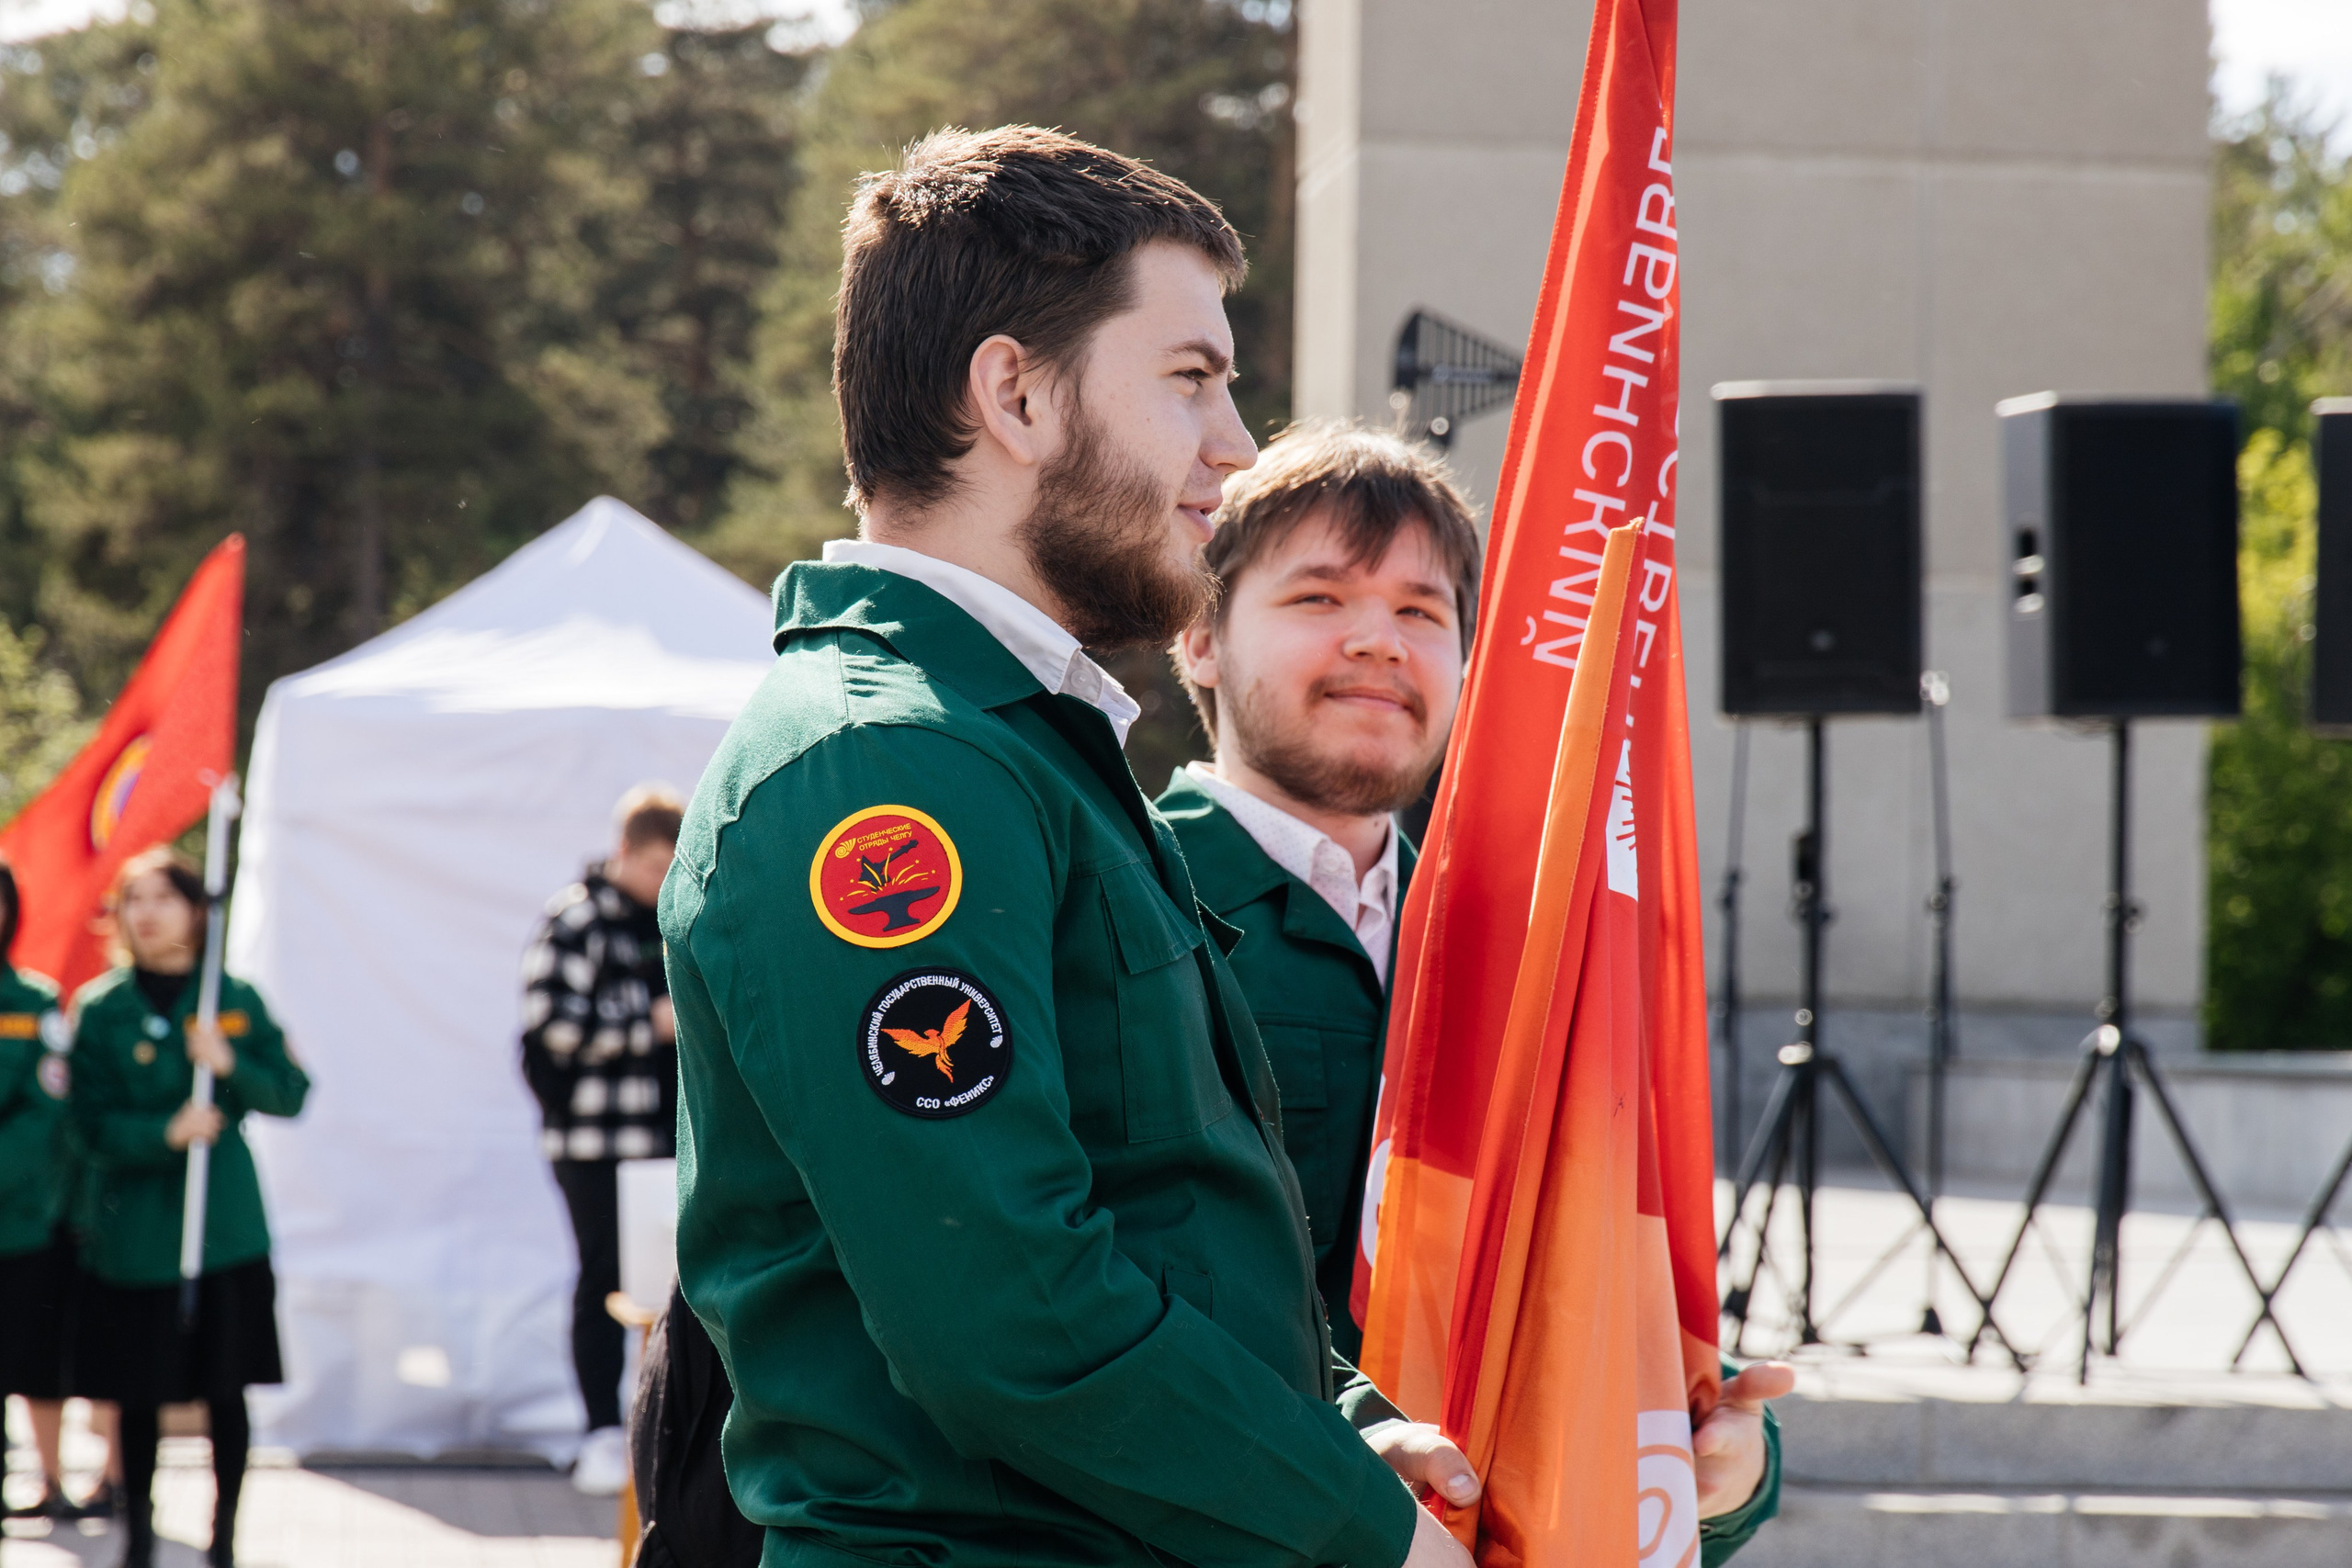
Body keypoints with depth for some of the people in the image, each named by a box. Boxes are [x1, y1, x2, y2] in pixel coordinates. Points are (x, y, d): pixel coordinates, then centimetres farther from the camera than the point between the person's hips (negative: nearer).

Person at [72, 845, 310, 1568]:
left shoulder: (236, 1000, 4)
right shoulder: (99, 1008, -1)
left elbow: (291, 1094, 3)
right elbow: (94, 1124, -6)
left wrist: (232, 1066, -14)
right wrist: (167, 1132, -21)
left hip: (227, 1229, 1)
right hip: (133, 1231, -1)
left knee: (226, 1388, 2)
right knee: (138, 1392, 4)